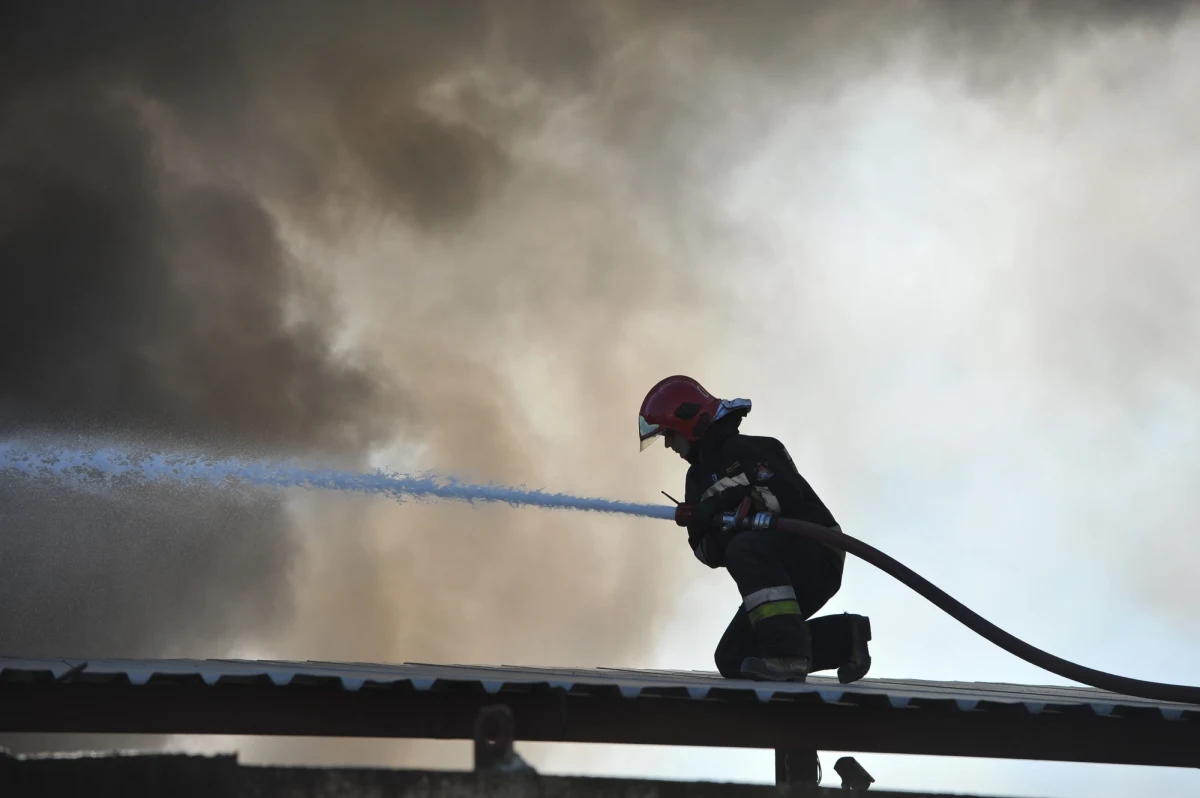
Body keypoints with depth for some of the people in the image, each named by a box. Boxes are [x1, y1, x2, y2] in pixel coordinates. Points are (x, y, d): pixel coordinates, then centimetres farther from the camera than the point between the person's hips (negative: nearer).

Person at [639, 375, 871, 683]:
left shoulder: (749, 450, -11)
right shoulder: (699, 477, 14)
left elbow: (784, 497, -26)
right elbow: (711, 553, 6)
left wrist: (728, 501, -24)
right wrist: (701, 522, -16)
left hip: (817, 557, -9)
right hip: (781, 576, 9)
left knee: (745, 548, -35)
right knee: (732, 660, 2)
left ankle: (787, 653, -39)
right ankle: (844, 638, 6)